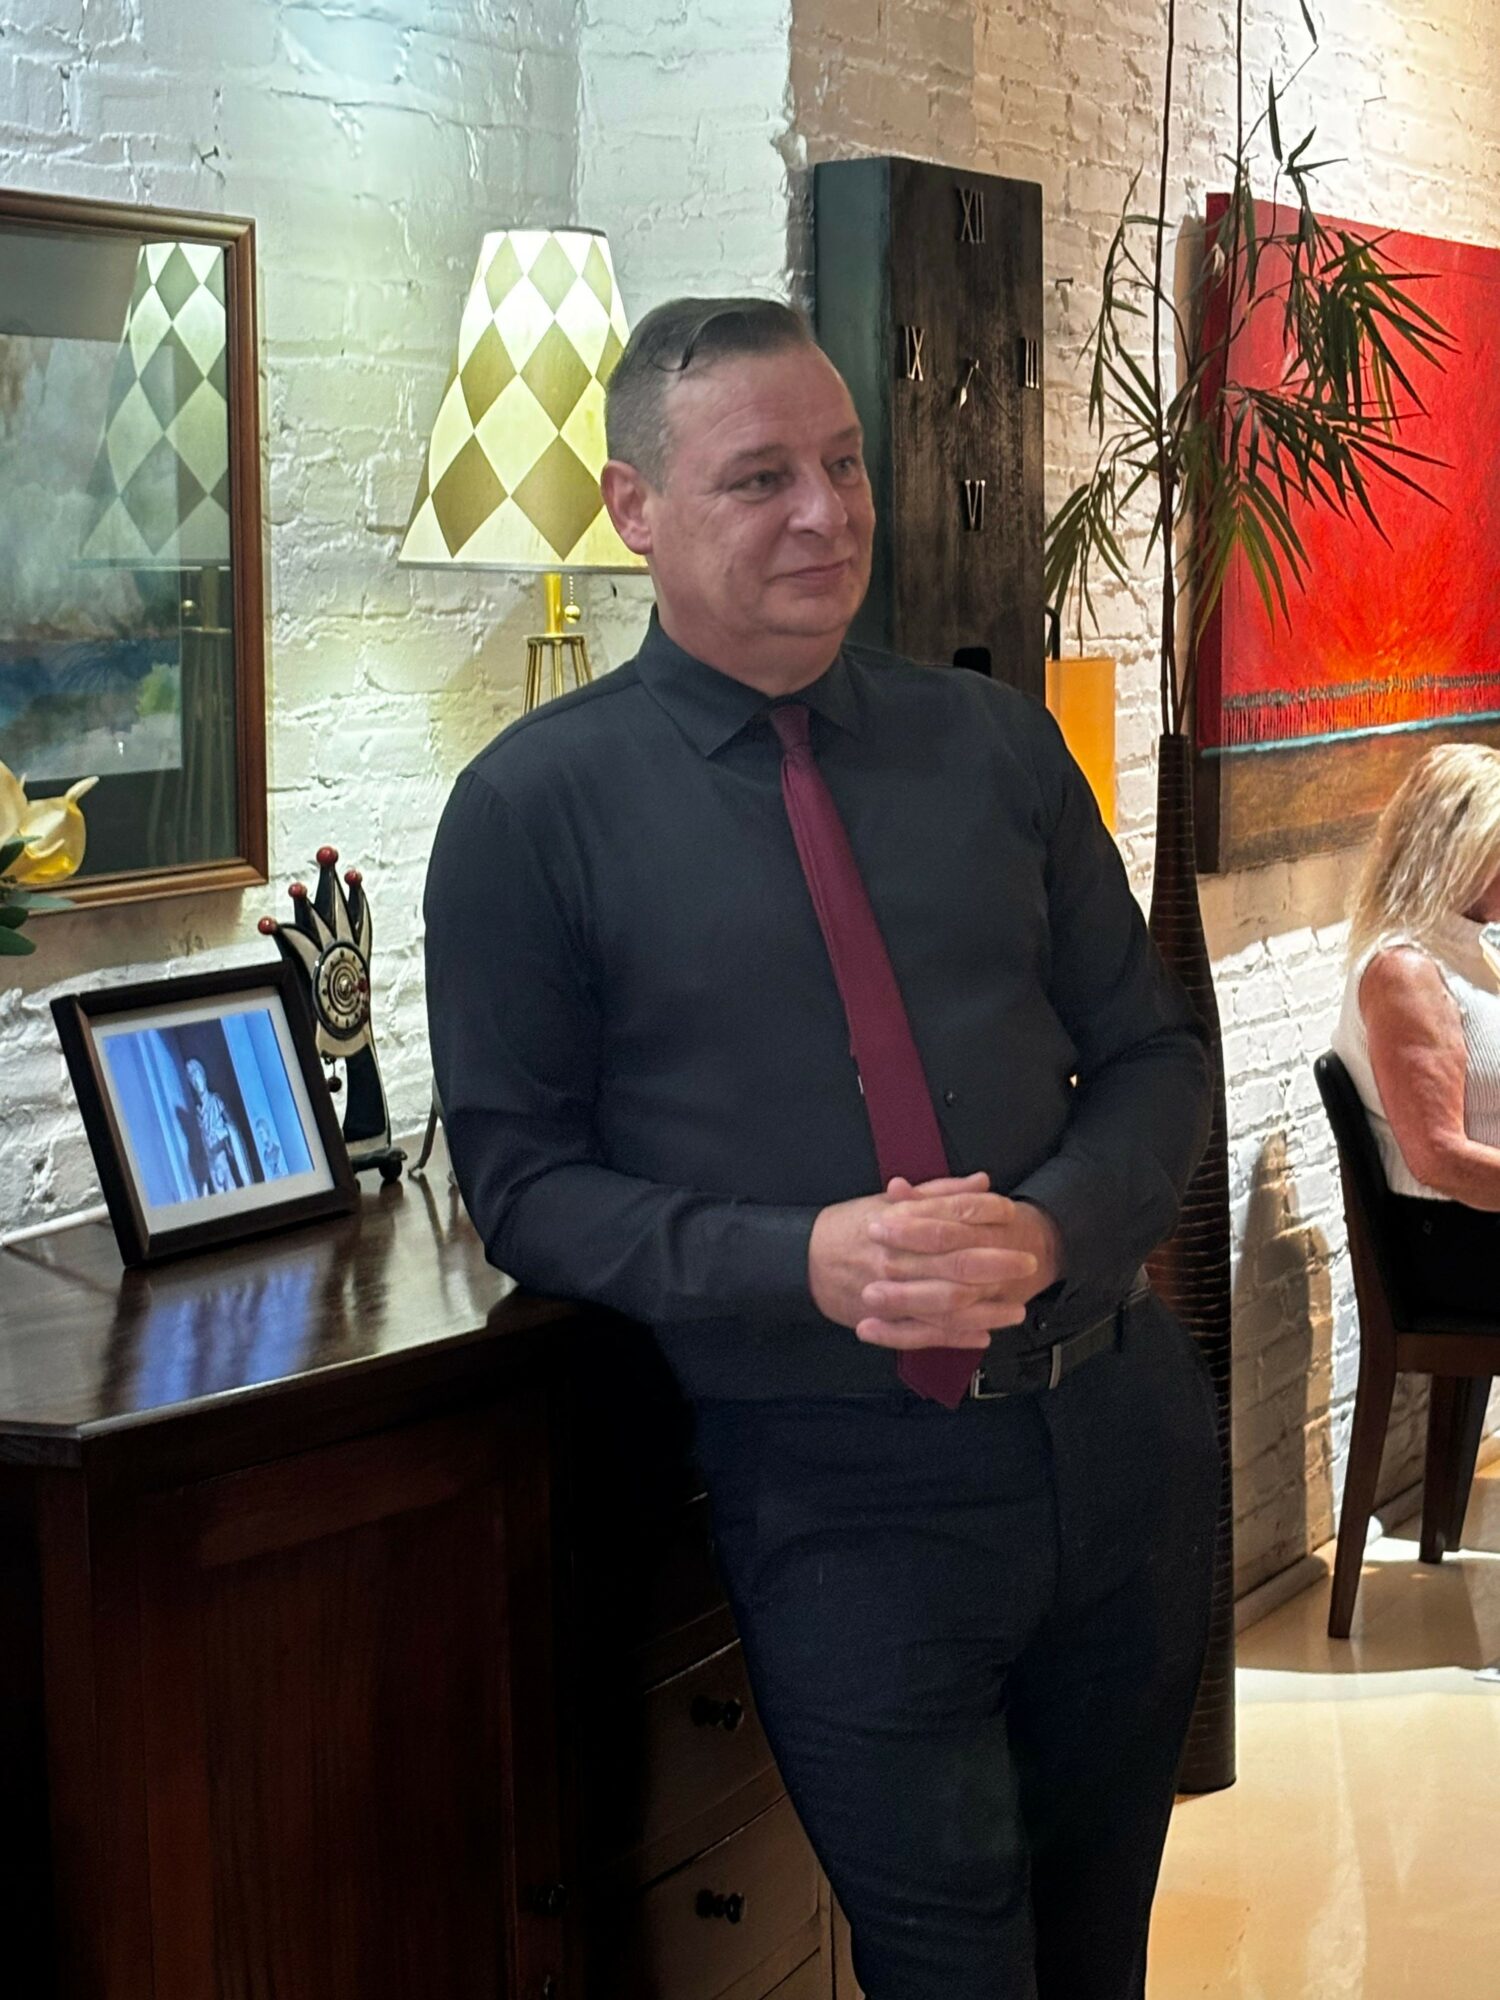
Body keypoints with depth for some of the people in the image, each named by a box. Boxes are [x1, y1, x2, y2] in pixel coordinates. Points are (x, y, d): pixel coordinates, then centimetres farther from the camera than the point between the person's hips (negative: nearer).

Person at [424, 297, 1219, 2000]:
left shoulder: (993, 742, 5)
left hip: (1118, 1427, 4)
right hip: (840, 1485, -4)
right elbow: (523, 1179, -5)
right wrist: (802, 1263, -21)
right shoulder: (536, 807, -5)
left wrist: (1051, 1230, -15)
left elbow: (1150, 1055, 8)